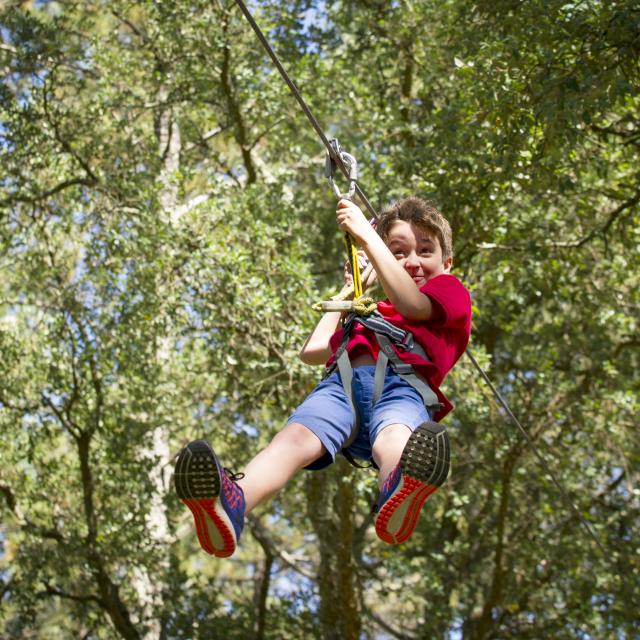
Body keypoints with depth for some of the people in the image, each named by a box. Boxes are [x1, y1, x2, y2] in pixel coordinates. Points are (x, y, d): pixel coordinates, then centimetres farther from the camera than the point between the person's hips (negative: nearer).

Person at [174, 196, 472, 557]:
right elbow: (312, 351, 49)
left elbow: (409, 302, 5)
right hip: (343, 381, 4)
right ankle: (232, 501, -64)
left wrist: (366, 234, 10)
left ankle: (399, 499, -79)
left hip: (402, 384, -3)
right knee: (296, 436, -33)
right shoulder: (372, 312, 44)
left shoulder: (451, 293, 28)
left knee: (394, 440, -42)